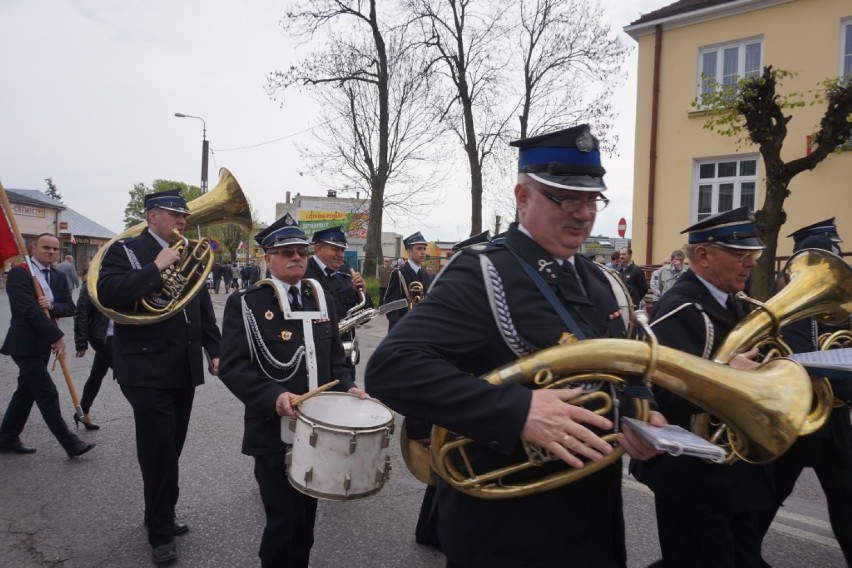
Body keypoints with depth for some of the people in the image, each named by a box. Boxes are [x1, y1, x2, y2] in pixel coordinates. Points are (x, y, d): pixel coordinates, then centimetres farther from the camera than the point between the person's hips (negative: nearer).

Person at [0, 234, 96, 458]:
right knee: (48, 394, -5)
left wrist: (52, 306, -17)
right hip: (25, 344, -8)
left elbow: (70, 307, 4)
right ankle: (71, 443, -1)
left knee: (26, 391, 15)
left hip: (43, 343, 8)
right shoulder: (18, 273, -13)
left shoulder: (58, 277, 11)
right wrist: (57, 336, -22)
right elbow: (30, 310, -21)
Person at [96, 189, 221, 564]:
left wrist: (214, 349, 9)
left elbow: (203, 304, 15)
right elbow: (108, 294, -22)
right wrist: (157, 267, -23)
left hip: (184, 368, 6)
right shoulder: (125, 251, -5)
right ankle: (161, 532, 13)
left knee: (171, 447, 16)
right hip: (147, 369, -6)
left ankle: (159, 516, 34)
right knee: (158, 450, -4)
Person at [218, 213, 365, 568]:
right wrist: (274, 396, -29)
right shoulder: (245, 303, -6)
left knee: (306, 515, 18)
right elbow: (232, 366, -14)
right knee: (284, 518, -2)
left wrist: (346, 387, -5)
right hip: (274, 431, -5)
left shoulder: (322, 299, 10)